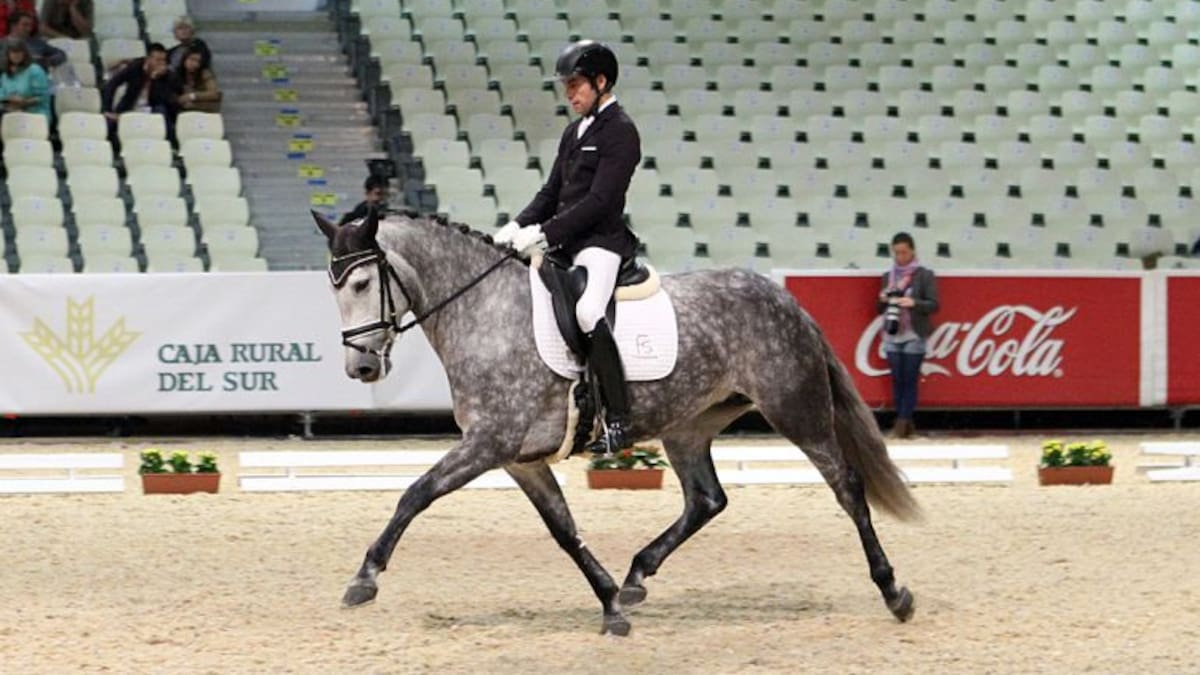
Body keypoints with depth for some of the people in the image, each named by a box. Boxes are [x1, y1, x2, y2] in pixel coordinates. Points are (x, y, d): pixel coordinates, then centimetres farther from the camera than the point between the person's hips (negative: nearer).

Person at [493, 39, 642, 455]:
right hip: (564, 242, 10)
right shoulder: (575, 132, 18)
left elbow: (599, 200, -17)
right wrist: (518, 226, 3)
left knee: (587, 313, -32)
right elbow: (552, 192, 20)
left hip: (600, 241, -10)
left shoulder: (620, 132, -9)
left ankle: (618, 421, -29)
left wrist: (543, 233, -21)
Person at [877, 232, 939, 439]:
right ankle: (904, 423, 8)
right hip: (892, 336, 4)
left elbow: (934, 305, -5)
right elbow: (880, 309, 15)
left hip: (914, 336, -4)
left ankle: (903, 422, -4)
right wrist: (883, 300, -8)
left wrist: (913, 303, -22)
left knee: (910, 380, -4)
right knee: (897, 380, 3)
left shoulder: (924, 275, -1)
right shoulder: (888, 276, 11)